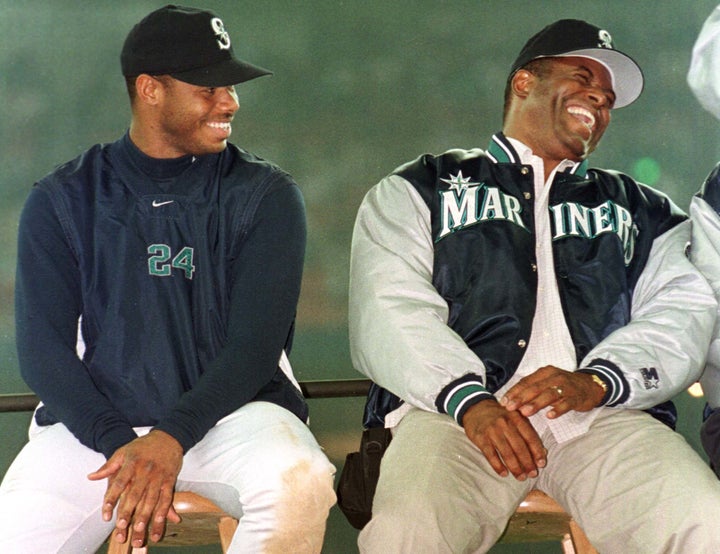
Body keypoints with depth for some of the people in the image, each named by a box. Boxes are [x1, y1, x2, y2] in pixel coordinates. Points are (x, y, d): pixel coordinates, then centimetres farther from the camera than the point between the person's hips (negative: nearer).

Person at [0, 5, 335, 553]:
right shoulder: (63, 200, 7)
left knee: (298, 485, -33)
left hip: (228, 411, 0)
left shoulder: (265, 195, 4)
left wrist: (172, 437, -20)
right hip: (95, 420, 1)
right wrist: (117, 442, -17)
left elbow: (256, 344, -4)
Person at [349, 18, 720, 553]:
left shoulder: (643, 213, 28)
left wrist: (595, 382, -12)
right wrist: (469, 401, -16)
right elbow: (391, 314, 4)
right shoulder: (420, 190, 21)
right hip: (454, 408, -2)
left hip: (605, 413, 2)